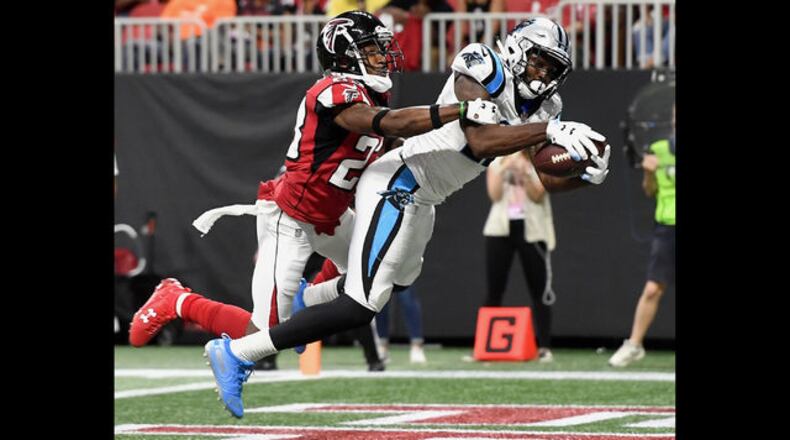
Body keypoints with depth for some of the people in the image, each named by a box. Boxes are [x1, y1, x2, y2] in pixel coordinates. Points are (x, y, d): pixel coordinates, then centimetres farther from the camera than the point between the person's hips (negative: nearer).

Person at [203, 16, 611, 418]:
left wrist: (588, 174, -12)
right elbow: (480, 142, -31)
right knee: (360, 307, -17)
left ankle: (304, 298, 59)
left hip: (420, 200, 10)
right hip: (396, 185, -10)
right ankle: (236, 354, -13)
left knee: (397, 279, 35)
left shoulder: (540, 108, 8)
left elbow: (550, 178, 9)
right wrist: (549, 131, -38)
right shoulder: (483, 69, -17)